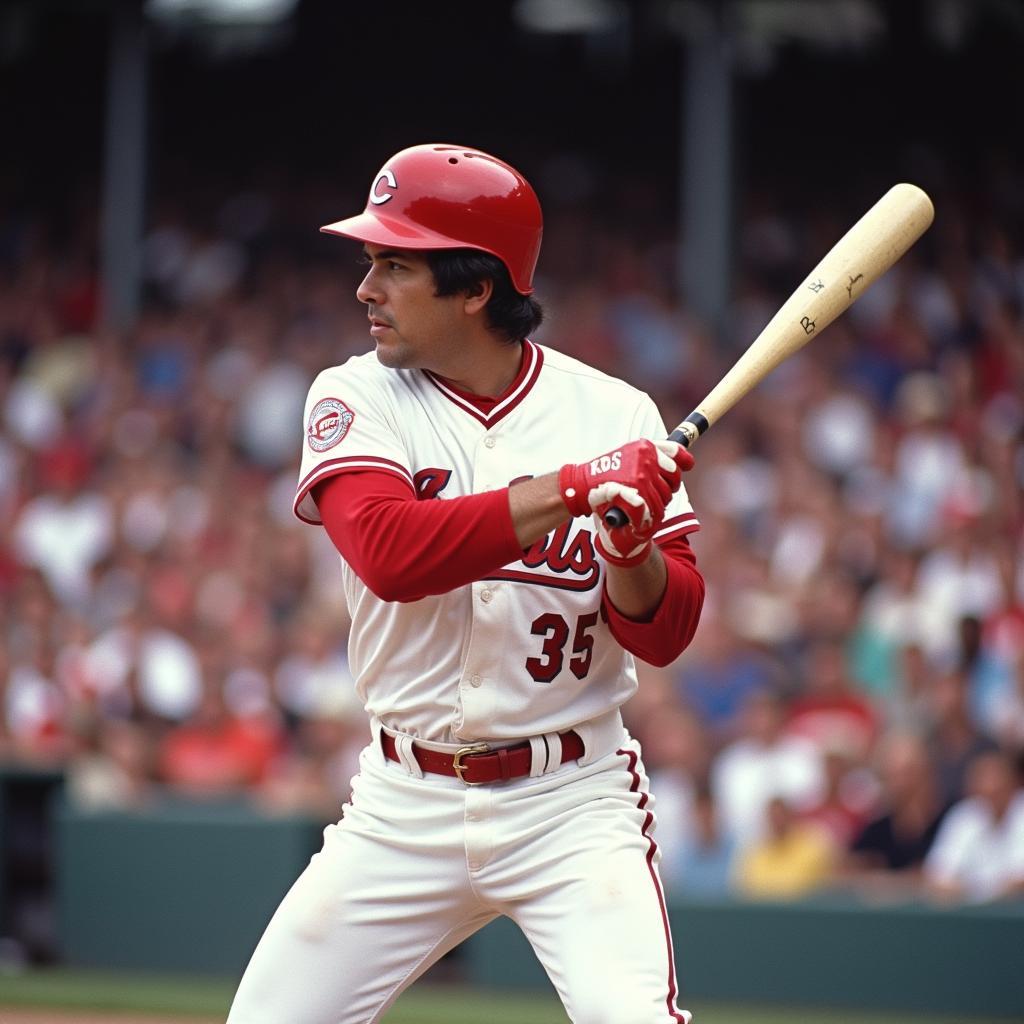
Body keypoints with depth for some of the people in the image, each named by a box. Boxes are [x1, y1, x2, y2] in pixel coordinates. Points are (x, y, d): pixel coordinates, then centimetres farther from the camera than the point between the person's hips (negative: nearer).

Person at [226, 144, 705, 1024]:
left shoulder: (613, 415, -4)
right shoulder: (357, 399, -3)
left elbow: (666, 635, -5)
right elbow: (388, 554, -23)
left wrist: (631, 547, -26)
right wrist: (573, 490, -27)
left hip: (572, 804, -2)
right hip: (405, 807, 2)